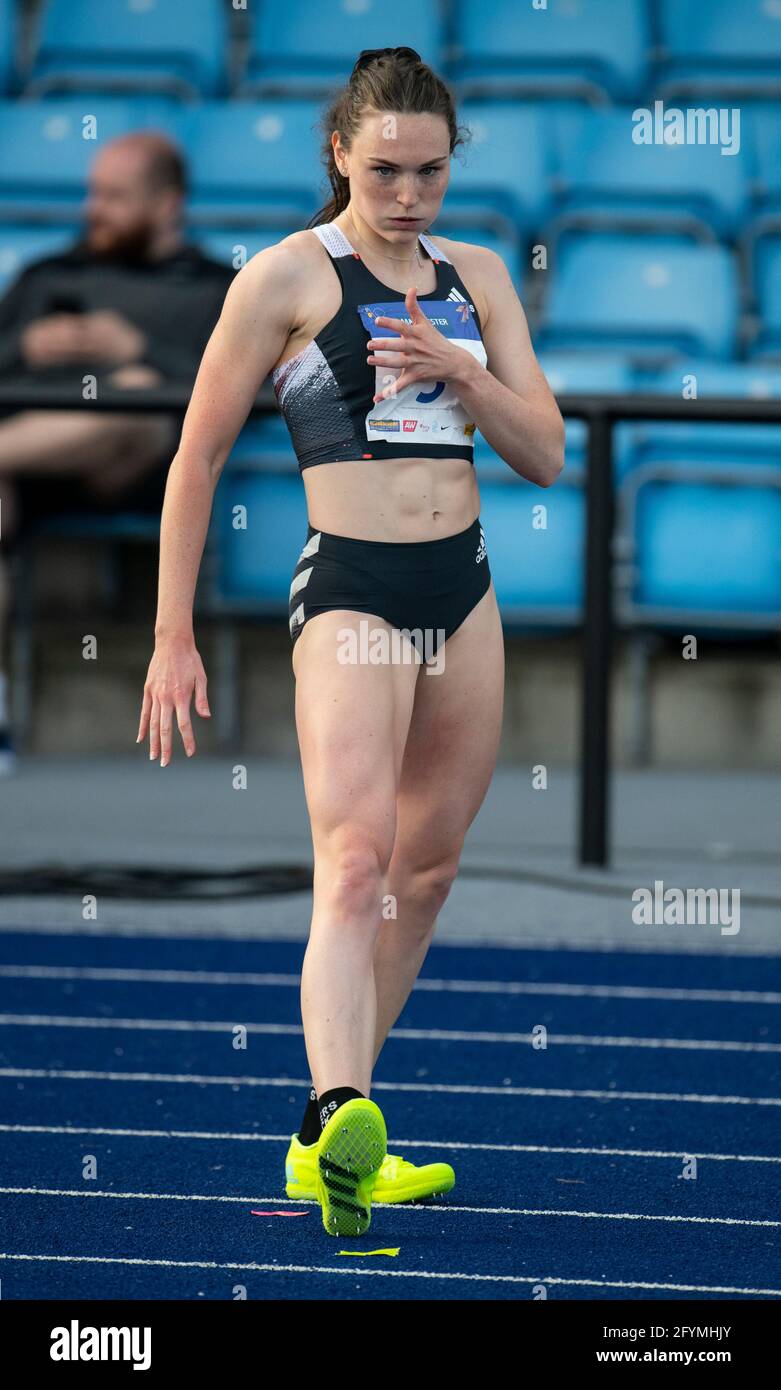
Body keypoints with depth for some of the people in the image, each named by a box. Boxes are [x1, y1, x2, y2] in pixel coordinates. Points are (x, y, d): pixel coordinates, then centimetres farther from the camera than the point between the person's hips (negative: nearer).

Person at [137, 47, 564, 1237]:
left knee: (427, 872, 11)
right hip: (350, 591, -7)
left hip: (464, 591, 7)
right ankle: (343, 1122, -38)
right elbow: (198, 457, -1)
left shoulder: (477, 279, 12)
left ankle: (330, 1138, 21)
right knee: (356, 861, -23)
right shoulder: (289, 277, -4)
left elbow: (545, 455, 9)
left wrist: (460, 375, -10)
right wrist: (174, 637, -2)